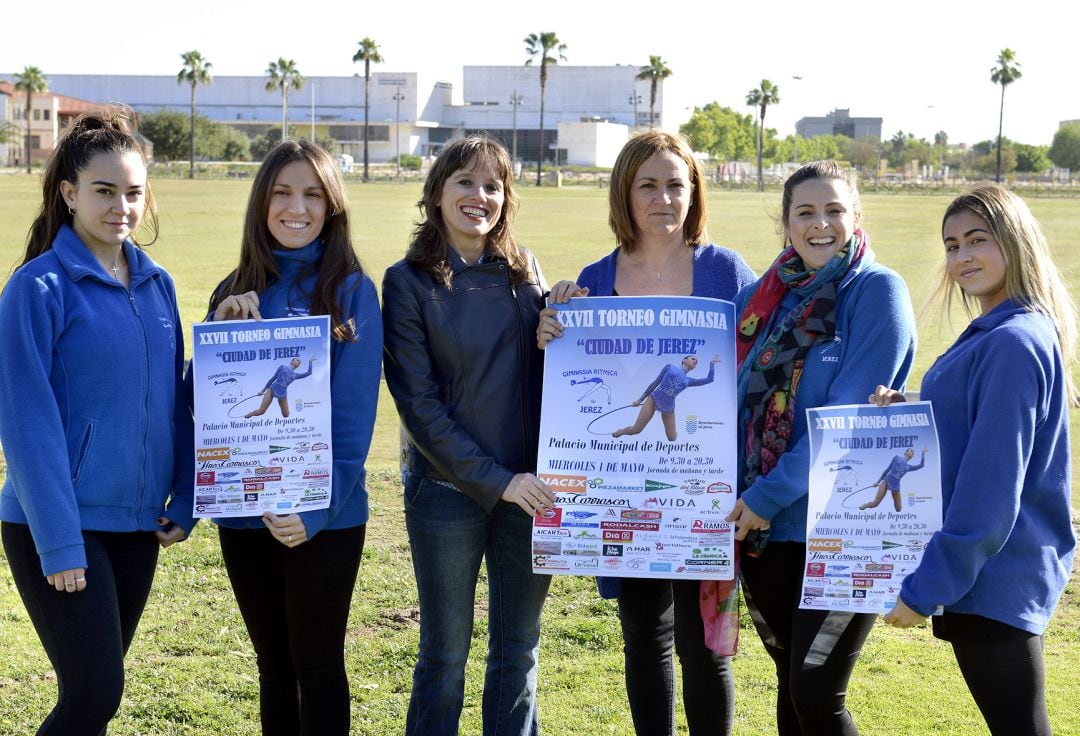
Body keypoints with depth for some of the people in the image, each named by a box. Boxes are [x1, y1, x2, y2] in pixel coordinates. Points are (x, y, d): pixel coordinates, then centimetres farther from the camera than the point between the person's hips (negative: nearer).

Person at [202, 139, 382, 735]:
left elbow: (354, 411, -10)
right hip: (244, 508, 4)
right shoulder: (235, 292, 7)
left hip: (325, 515, -4)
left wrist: (319, 506, -19)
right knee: (273, 664, 15)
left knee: (317, 665, 6)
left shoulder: (351, 291, -5)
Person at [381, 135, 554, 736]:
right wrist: (496, 480, -16)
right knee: (445, 653, 7)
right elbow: (418, 402, -10)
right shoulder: (409, 281, -4)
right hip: (449, 488, -3)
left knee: (519, 649, 11)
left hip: (530, 485, 3)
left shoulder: (522, 270, 6)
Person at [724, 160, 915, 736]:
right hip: (765, 524, 5)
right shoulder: (763, 296, 8)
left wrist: (770, 494, -15)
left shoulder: (877, 291, -8)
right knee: (790, 688, 13)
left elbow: (849, 415, -15)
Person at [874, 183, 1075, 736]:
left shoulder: (1013, 343, -19)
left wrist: (929, 586, -19)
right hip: (1002, 570, 10)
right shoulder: (994, 334, 11)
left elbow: (991, 484, -23)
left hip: (992, 577, -10)